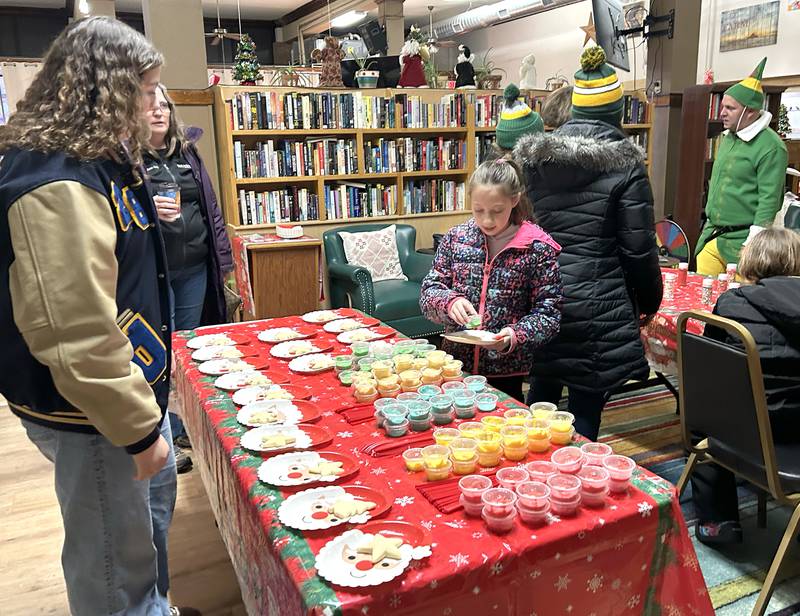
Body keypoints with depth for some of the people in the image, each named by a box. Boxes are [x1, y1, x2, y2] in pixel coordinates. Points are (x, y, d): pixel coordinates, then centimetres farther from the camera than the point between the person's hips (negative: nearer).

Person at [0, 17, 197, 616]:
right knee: (117, 556, 8)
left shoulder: (97, 159, 7)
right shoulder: (57, 185, -27)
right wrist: (139, 427, -22)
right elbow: (77, 334, -31)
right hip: (89, 413, -11)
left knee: (155, 494, 28)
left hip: (131, 383, 11)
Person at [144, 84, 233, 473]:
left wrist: (223, 257, 12)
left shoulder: (187, 153, 12)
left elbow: (211, 207, 15)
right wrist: (149, 209, -30)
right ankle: (169, 437, 15)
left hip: (195, 268, 5)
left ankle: (190, 428, 30)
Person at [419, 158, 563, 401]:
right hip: (455, 363, 3)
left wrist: (516, 336, -25)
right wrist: (450, 302, -20)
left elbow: (547, 314, -8)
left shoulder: (538, 248, -10)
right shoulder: (456, 237, -1)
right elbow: (428, 292, 0)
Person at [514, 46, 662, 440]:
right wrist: (649, 302, 11)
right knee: (585, 411, 5)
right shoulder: (624, 165, -6)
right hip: (596, 306, -5)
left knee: (541, 399, 21)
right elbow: (638, 248, -5)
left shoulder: (533, 157, 7)